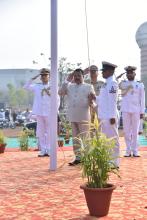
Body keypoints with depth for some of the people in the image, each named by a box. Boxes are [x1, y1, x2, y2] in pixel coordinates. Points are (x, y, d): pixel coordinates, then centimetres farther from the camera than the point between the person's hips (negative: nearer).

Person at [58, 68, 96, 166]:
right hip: (73, 116, 4)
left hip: (83, 117, -4)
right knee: (75, 138, 9)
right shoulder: (70, 86, 13)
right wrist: (67, 81, -5)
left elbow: (93, 101, 0)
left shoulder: (89, 87, 4)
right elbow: (60, 92, -2)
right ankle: (78, 157, 16)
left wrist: (91, 100, -24)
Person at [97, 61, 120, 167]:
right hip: (104, 116, 9)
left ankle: (115, 162, 4)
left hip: (109, 116, -9)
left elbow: (112, 101, -17)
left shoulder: (112, 83, -12)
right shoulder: (107, 83, 15)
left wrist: (112, 116, -19)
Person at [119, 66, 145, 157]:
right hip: (125, 111, 1)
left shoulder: (140, 85, 4)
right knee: (127, 131, 2)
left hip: (136, 111, -1)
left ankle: (135, 151, 7)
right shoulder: (123, 83, 9)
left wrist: (142, 112, -2)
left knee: (135, 131, 1)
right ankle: (128, 151, 8)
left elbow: (142, 99, 2)